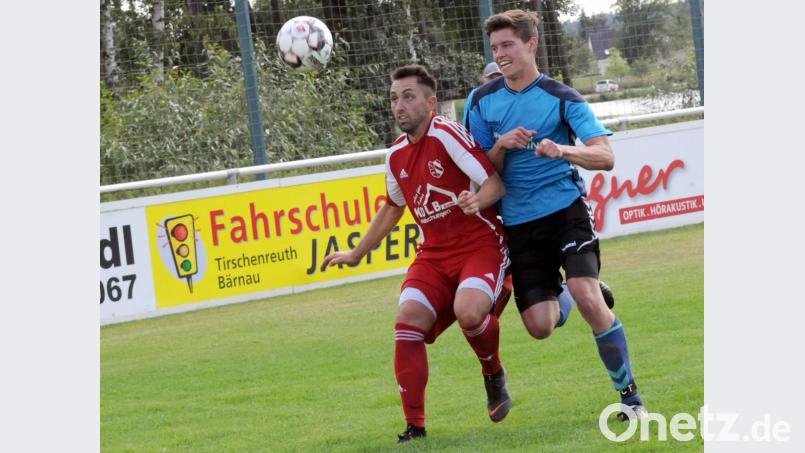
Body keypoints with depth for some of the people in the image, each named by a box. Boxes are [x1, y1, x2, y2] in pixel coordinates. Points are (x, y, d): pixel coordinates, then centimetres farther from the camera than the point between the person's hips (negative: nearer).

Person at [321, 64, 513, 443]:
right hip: (434, 253, 6)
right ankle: (414, 426, -7)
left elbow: (496, 183, -17)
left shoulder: (447, 135, -12)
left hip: (481, 245, -6)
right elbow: (393, 207, 27)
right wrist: (356, 254, 33)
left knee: (468, 312, -31)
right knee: (408, 319, -15)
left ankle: (494, 375, 3)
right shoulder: (397, 155, 9)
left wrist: (478, 201, -39)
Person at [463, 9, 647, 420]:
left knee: (588, 299, -23)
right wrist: (502, 146, -13)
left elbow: (605, 156, -13)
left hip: (565, 206, -3)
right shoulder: (481, 101, 6)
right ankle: (560, 301, 34)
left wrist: (562, 150, -32)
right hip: (518, 221, 3)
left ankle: (630, 396, -6)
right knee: (540, 326, -5)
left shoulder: (562, 98, -4)